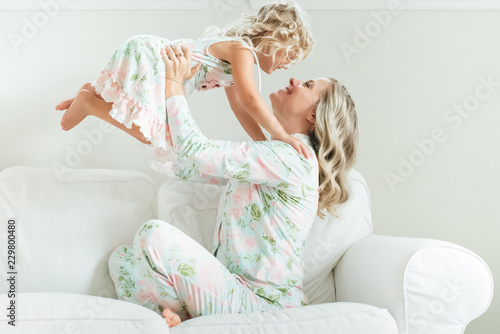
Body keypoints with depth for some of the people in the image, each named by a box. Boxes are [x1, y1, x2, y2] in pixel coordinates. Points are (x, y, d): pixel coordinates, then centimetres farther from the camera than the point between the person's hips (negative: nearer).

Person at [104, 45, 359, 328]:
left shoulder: (292, 156, -15)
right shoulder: (267, 157, 17)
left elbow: (197, 154, -19)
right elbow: (189, 167, 24)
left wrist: (174, 84, -6)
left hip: (260, 303, -9)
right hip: (235, 287, 9)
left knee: (155, 235, -24)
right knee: (124, 258, 1)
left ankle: (183, 320, -2)